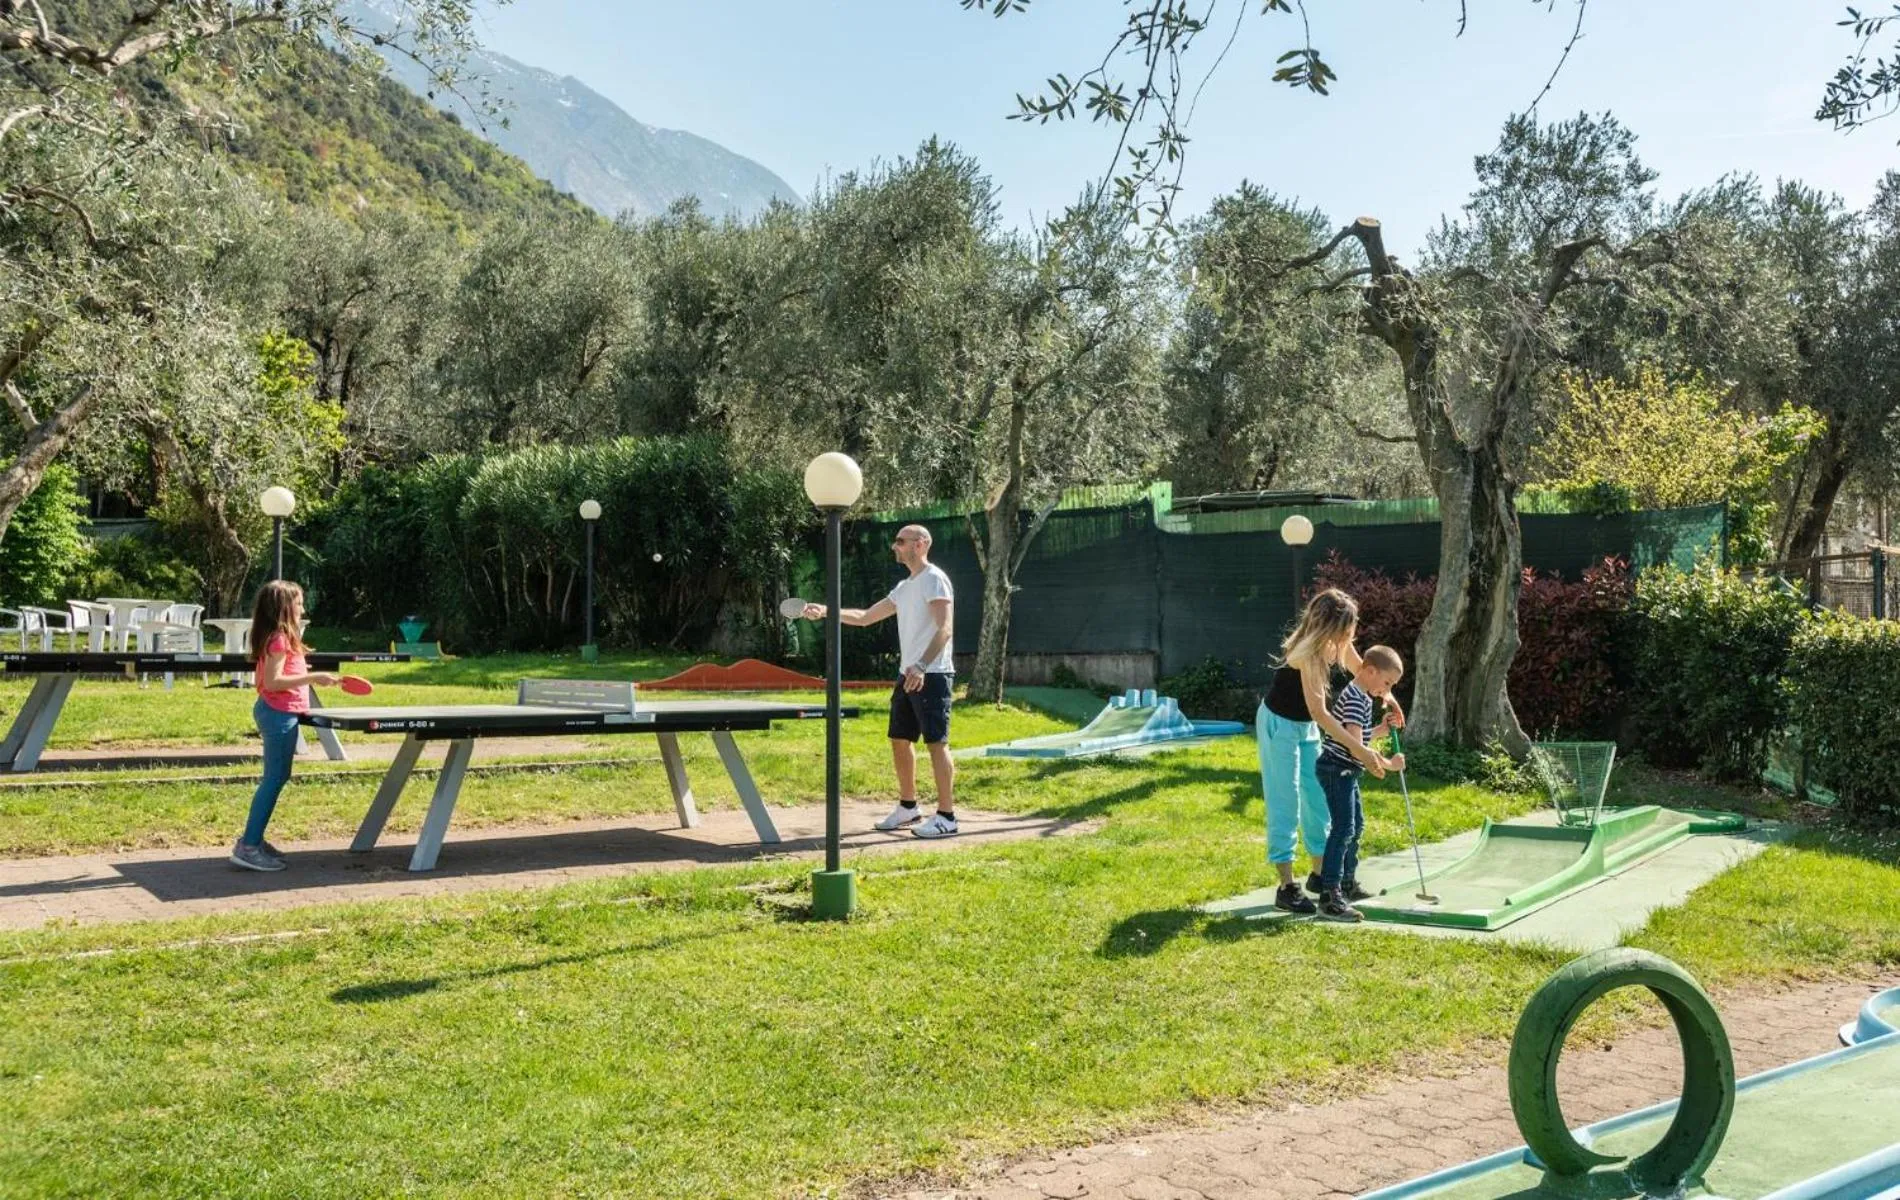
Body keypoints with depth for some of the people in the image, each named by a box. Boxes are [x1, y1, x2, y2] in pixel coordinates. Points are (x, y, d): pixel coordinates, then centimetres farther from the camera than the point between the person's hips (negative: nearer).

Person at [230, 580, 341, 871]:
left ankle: (252, 839, 23)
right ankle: (248, 847, -6)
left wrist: (301, 674, 17)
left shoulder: (280, 637, 14)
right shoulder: (279, 639, -16)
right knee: (274, 779, -7)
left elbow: (267, 679, 17)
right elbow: (272, 682, -24)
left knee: (275, 778, 17)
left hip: (274, 712, 11)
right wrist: (312, 677, -24)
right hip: (280, 714, -11)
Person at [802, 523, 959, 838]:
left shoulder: (934, 579, -9)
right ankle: (908, 807, 25)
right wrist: (825, 611, 14)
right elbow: (865, 617, 25)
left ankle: (946, 816, -5)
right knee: (900, 741, 12)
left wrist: (921, 666, -28)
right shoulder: (904, 587, 19)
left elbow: (944, 627, -19)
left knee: (936, 742, -8)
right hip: (907, 674, 9)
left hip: (931, 675, -9)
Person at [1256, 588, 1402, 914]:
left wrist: (1388, 698, 6)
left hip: (1305, 726, 9)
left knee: (1318, 800, 13)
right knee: (1286, 807, -7)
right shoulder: (1307, 652, -31)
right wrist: (1358, 750, -37)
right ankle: (1286, 888, -4)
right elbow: (1319, 711, -35)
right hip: (1279, 724, -9)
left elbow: (1360, 670, 16)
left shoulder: (1336, 643, -7)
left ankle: (1320, 873, 26)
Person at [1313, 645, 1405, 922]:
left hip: (1346, 772, 11)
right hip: (1337, 770, -11)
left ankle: (1347, 884, 36)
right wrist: (1388, 764, -22)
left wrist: (1380, 730, 10)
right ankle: (1329, 897, -19)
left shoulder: (1363, 698, 15)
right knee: (1344, 828, -16)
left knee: (1356, 825, 21)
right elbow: (1354, 745, -26)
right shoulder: (1353, 699, -19)